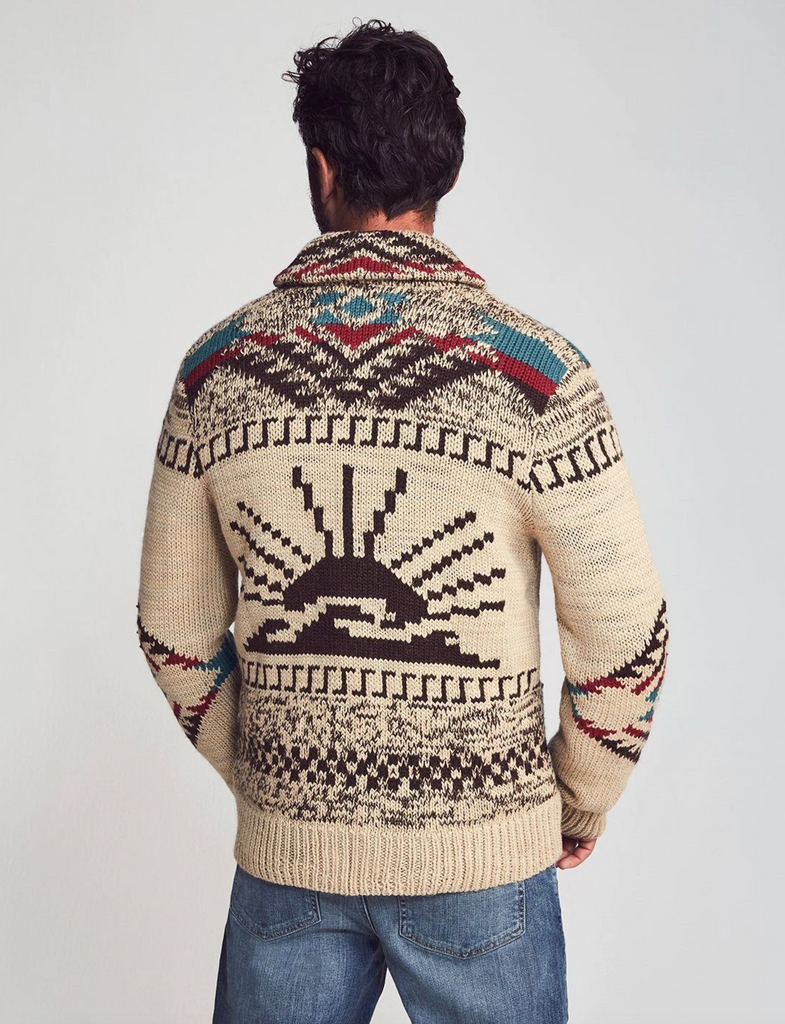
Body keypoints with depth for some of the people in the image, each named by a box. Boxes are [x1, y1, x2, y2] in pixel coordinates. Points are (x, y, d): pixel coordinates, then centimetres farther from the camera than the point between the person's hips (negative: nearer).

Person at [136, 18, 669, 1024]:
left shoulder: (216, 366, -5)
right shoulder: (536, 371, -13)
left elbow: (175, 634, 2)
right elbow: (624, 638, -9)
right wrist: (577, 810, 8)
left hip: (285, 854, 2)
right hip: (482, 860, -1)